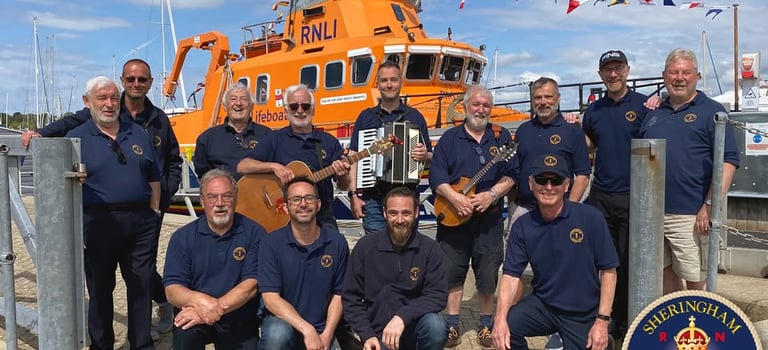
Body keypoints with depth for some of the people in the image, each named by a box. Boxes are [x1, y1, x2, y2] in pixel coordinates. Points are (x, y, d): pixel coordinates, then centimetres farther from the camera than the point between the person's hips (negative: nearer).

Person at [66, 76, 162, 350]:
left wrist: (154, 212, 7)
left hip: (141, 221, 3)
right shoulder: (76, 138, 0)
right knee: (100, 289, 10)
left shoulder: (138, 134, 11)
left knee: (142, 286, 9)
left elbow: (154, 178, 14)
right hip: (99, 222, -3)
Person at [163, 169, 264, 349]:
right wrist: (197, 300, -30)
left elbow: (252, 284, -13)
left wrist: (217, 308, -26)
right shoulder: (183, 237, 0)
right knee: (185, 332, -32)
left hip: (240, 322, 2)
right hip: (195, 314, -2)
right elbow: (172, 290, -7)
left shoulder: (254, 233, -5)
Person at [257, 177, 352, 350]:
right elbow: (270, 298, -14)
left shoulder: (337, 242, -3)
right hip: (282, 321, -2)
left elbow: (338, 294, 3)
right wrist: (307, 330, -22)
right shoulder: (271, 243, -9)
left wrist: (326, 335, -9)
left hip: (320, 330, 2)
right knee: (277, 334, -31)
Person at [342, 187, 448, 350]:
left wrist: (403, 317, -26)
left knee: (436, 325, -32)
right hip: (379, 334, 0)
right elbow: (350, 298, 0)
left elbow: (438, 295, -12)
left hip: (414, 328, 0)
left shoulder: (429, 248, -4)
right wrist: (367, 335, -12)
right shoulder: (365, 247, -3)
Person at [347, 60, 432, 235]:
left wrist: (424, 156, -14)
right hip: (372, 199, 0)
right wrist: (353, 194, -3)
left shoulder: (414, 116, 8)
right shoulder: (366, 117, 10)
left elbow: (431, 157, 10)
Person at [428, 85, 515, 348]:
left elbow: (511, 174, -1)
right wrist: (454, 197, -19)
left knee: (488, 273, 5)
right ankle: (452, 324, 18)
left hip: (489, 219, 0)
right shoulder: (449, 138, 5)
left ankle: (486, 323, 22)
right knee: (451, 271, 5)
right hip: (452, 217, 0)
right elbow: (436, 175, -4)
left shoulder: (502, 136, 7)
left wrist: (492, 194, -17)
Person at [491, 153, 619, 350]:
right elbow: (511, 275, -8)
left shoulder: (591, 218, -13)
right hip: (543, 304, 1)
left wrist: (602, 321, -11)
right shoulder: (522, 226, -5)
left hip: (584, 315, -1)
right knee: (505, 327, -24)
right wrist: (500, 318, -23)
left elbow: (608, 271, -8)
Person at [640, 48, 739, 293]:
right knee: (665, 275, 15)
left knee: (695, 283, 1)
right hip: (652, 213, 6)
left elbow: (728, 161, -9)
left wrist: (711, 204, -17)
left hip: (691, 215, -5)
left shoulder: (711, 111, -1)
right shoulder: (654, 114, 15)